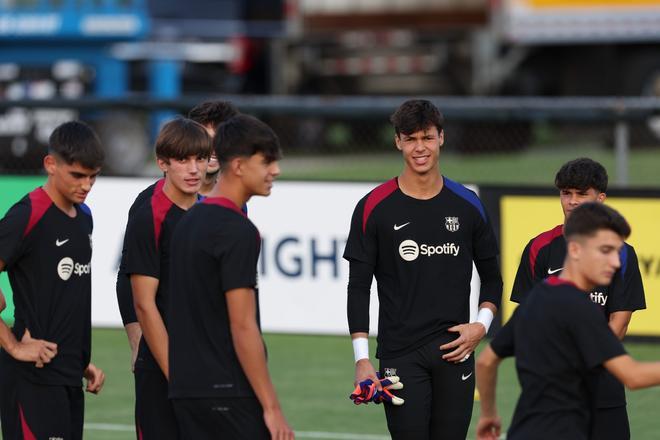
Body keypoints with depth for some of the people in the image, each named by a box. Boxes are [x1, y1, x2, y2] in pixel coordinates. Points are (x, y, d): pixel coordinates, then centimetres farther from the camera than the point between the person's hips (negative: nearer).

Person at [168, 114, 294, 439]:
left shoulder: (189, 221, 14)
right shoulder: (238, 232, -14)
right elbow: (243, 327, -18)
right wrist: (271, 407, -16)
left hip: (187, 388, 9)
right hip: (228, 393, -9)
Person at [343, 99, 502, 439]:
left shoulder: (468, 206, 7)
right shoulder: (374, 208, 0)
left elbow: (491, 277, 16)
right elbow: (358, 287, 0)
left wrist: (482, 325, -1)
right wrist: (361, 359, -7)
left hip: (455, 352, 2)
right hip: (400, 357, -2)